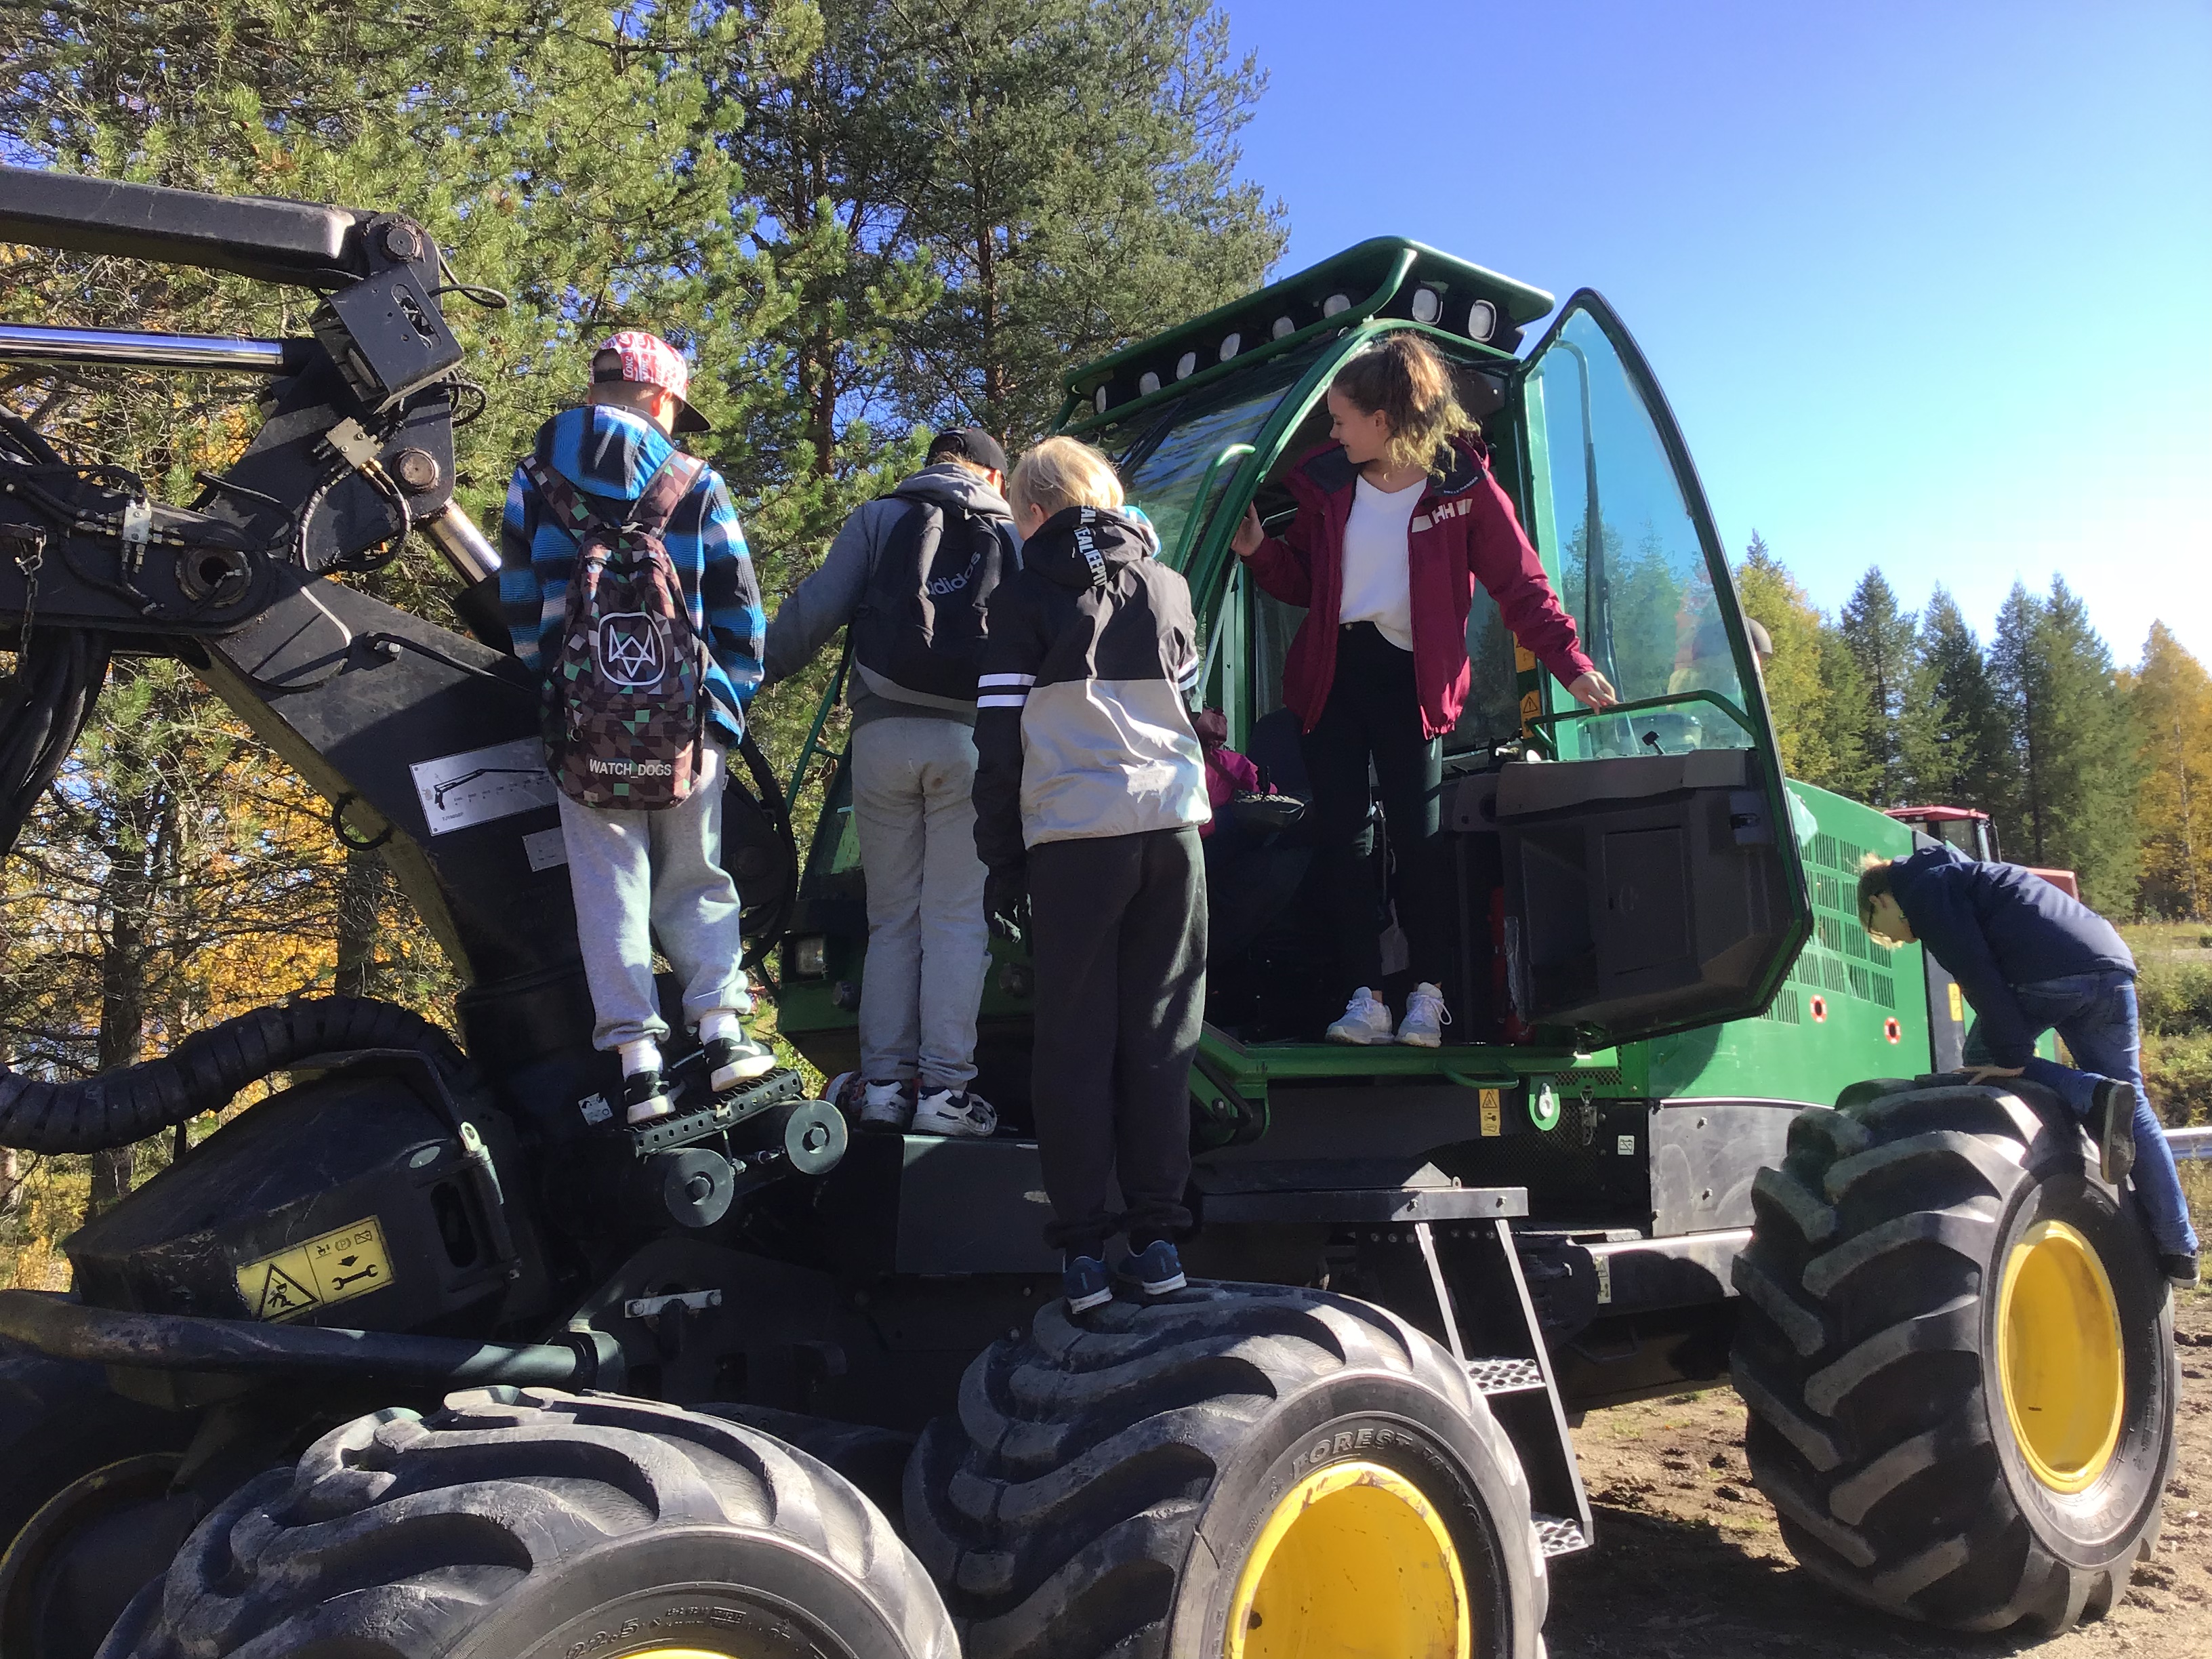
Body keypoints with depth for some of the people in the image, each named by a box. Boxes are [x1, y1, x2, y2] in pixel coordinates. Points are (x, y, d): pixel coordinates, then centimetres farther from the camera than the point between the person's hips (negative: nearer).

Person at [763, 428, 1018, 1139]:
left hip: (883, 733, 1)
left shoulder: (879, 518, 11)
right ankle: (943, 1086, -2)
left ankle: (884, 1081, 8)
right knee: (956, 918, 2)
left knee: (891, 919, 9)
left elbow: (817, 608, 2)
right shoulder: (1015, 539, 15)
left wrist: (753, 673, 8)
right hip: (970, 740, 0)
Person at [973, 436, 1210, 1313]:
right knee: (1160, 1037, 8)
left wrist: (1001, 860, 4)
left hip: (1073, 836, -3)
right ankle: (1157, 1238, 9)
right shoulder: (1169, 586, 15)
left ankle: (1083, 1248, 4)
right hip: (1171, 824, 3)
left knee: (1076, 1043, 4)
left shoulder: (1024, 598, 3)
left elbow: (999, 740, 0)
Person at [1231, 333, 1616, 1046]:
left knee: (1416, 834, -3)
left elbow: (1522, 586, -4)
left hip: (1409, 676, -4)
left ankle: (1429, 994, 10)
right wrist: (1258, 548, -4)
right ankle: (1365, 998, 5)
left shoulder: (1463, 486, -5)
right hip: (1333, 671, 4)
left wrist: (1572, 665, -12)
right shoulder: (1330, 482, 8)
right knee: (1341, 834, 0)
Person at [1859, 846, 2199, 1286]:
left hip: (2050, 975, -9)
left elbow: (1975, 970, -7)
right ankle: (2179, 1251, 13)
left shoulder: (1923, 889, 6)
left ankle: (2096, 1096, -11)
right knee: (2137, 1111, 13)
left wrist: (2011, 1055, -8)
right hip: (2113, 965, 9)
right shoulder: (1959, 874, 33)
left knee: (1983, 1061, 11)